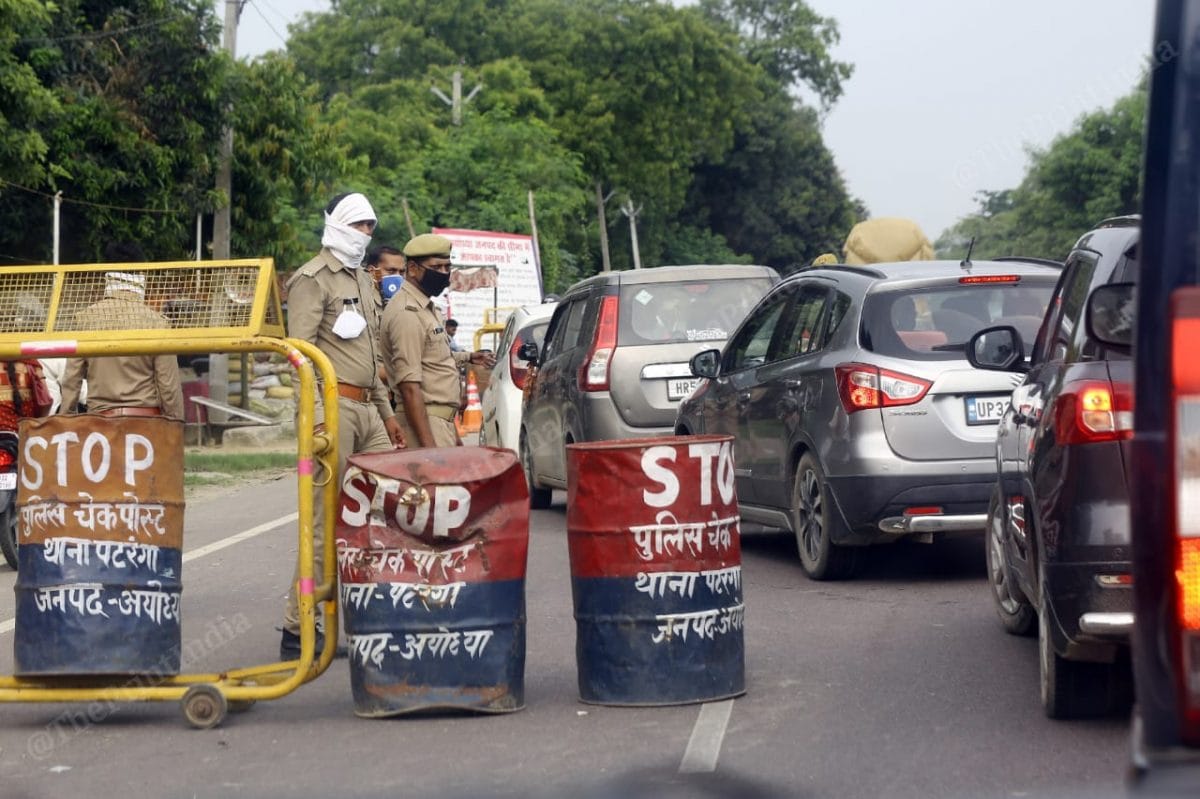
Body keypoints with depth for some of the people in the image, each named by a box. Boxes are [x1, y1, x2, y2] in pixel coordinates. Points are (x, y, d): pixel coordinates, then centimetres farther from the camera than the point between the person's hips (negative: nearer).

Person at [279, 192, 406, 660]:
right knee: (326, 519, -10)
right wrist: (318, 416, -22)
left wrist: (386, 411, 23)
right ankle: (297, 630, -8)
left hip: (368, 410, 9)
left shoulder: (364, 282, 23)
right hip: (335, 406, -9)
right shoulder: (313, 279, -4)